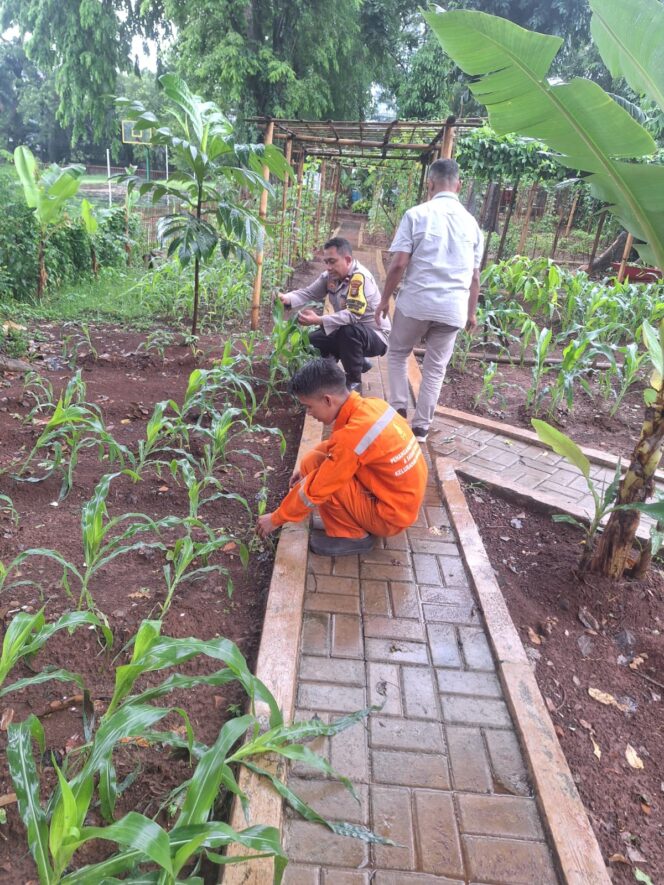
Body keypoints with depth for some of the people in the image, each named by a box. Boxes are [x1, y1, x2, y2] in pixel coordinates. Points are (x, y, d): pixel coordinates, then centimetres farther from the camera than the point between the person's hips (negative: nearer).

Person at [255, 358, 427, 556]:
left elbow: (315, 489, -21)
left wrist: (276, 518, -7)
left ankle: (352, 535, 1)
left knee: (319, 481, -18)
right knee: (315, 461, 6)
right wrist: (309, 468, 13)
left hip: (390, 514, -8)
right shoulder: (370, 405, -5)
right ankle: (358, 524, 13)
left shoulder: (353, 434, -29)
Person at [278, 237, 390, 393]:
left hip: (375, 336, -8)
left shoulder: (360, 277, -28)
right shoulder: (330, 276, -4)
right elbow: (309, 293, -5)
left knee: (348, 331, -37)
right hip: (347, 334, 8)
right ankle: (358, 361, 19)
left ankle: (354, 382, -15)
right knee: (313, 340, 5)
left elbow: (353, 315, -37)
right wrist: (287, 298, -25)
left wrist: (319, 320, -45)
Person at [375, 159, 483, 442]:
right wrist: (471, 312, 23)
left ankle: (398, 409, 14)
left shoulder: (417, 214, -4)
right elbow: (475, 276, 12)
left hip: (416, 302, -3)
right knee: (435, 369, 12)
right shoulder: (471, 222, 9)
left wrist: (385, 299, 3)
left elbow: (399, 264, -9)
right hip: (453, 309, 3)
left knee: (397, 354, 20)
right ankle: (421, 427, 17)